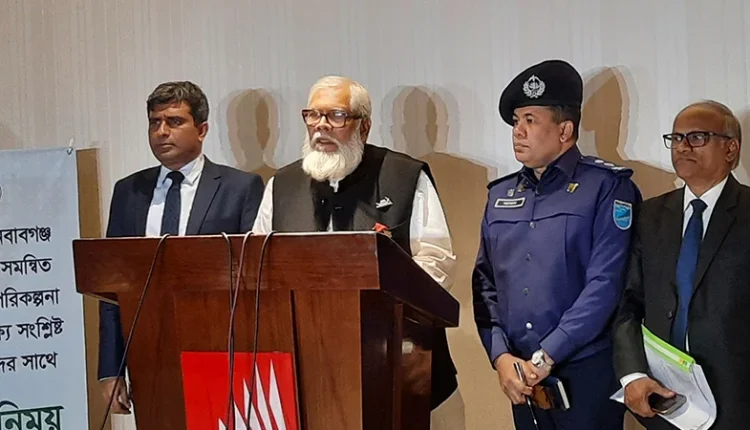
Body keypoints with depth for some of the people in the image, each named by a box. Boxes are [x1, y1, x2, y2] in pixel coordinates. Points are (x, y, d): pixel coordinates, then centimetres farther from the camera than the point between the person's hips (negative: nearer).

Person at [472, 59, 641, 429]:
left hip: (587, 372, -5)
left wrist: (544, 358, -15)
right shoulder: (501, 195, 12)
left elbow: (605, 284, -12)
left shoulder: (607, 187, -4)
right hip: (520, 377, 5)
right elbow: (485, 281, 9)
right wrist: (501, 357, -5)